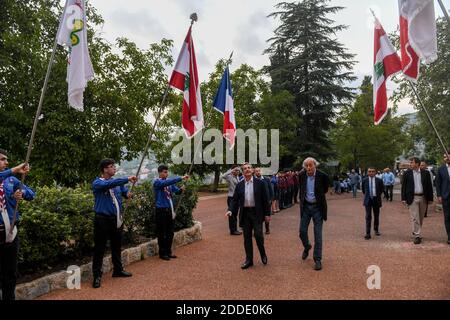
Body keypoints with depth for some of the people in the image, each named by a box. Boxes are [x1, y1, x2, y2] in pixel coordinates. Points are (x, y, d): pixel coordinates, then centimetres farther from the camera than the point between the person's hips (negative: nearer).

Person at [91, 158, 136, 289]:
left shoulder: (117, 182, 8)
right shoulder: (97, 183, -12)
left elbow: (124, 191, 18)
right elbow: (109, 184, -32)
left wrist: (128, 194, -7)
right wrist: (127, 179, -36)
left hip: (117, 219, 6)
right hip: (103, 220, -6)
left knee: (117, 246, 17)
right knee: (100, 248, 1)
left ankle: (118, 270, 31)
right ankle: (97, 275, 12)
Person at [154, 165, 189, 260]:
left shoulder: (170, 183, 10)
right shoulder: (157, 182, -10)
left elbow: (176, 191, 9)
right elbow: (167, 182, -28)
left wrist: (181, 189, -14)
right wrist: (181, 178, -31)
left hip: (169, 209, 7)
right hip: (161, 210, -7)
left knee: (170, 232, 13)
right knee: (162, 233, 3)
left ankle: (168, 252, 25)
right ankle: (162, 253, 15)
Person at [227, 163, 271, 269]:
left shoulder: (259, 183, -1)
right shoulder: (239, 185, 6)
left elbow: (265, 199, 0)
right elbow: (235, 200, 6)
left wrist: (267, 213, -3)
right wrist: (230, 210, -11)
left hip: (256, 213, -3)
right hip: (245, 213, 3)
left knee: (258, 234, -7)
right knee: (247, 237, 8)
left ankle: (263, 254, 21)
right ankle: (249, 259, 19)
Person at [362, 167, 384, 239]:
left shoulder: (379, 180, -2)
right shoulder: (364, 180, 0)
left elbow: (382, 189, 13)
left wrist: (378, 195, 10)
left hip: (376, 200, 1)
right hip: (368, 200, -1)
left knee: (376, 216, 14)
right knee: (368, 217, -6)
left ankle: (376, 230, 33)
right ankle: (368, 233, -6)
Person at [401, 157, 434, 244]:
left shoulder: (425, 173, 2)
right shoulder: (407, 173, -1)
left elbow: (429, 186, 4)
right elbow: (404, 186, 1)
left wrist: (430, 198, 1)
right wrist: (403, 198, -5)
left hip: (423, 198, 2)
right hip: (412, 198, -2)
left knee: (420, 218, 13)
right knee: (415, 218, -4)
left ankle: (416, 232, 30)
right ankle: (417, 236, -1)